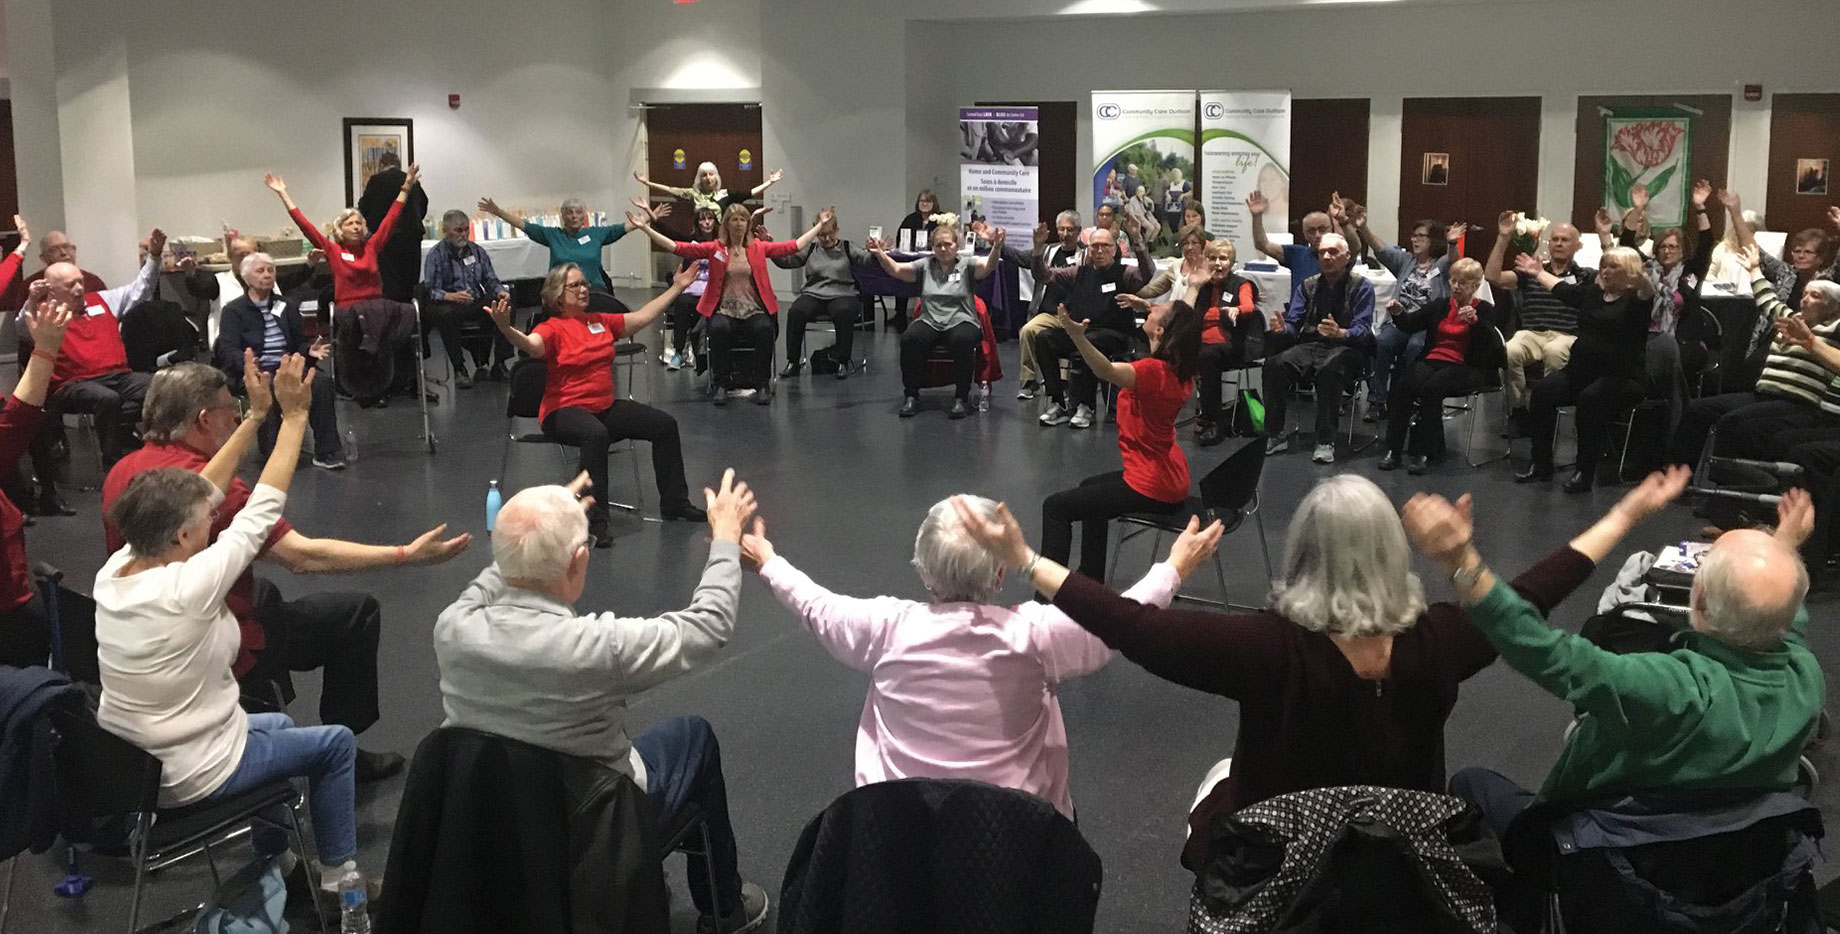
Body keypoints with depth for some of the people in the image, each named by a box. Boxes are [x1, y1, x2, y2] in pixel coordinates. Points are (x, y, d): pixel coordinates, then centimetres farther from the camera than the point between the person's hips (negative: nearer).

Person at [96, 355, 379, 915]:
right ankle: (337, 881, 20)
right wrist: (294, 416, -16)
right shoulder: (187, 588, -31)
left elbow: (202, 493, -1)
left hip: (125, 763, 8)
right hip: (185, 778, -8)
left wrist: (256, 416, 0)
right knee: (336, 744, 12)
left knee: (276, 725, 31)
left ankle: (272, 861, 40)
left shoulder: (112, 572, -9)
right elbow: (261, 512, -23)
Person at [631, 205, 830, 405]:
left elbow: (794, 245, 8)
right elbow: (677, 247, 0)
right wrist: (645, 228, -5)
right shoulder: (714, 248, 7)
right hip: (724, 311, -1)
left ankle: (763, 386, -17)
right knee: (719, 328, -34)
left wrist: (820, 224, 5)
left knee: (764, 329, -32)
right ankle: (720, 386, -17)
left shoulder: (759, 247, 11)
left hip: (754, 311, 1)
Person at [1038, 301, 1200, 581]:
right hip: (1172, 479, 10)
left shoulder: (1153, 370, -27)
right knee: (1090, 487, 34)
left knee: (1055, 507, -1)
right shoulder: (1181, 371, 0)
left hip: (1152, 489, -10)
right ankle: (1090, 578, 41)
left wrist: (1077, 336, -59)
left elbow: (1107, 371, -47)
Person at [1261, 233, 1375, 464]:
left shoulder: (1361, 287, 3)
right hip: (1310, 346, 4)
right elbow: (1293, 324, 7)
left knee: (1329, 369, -39)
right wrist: (1282, 328, -19)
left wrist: (1340, 333, -33)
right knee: (1275, 364, -27)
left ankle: (1325, 442, -33)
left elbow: (1363, 330, -10)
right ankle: (1275, 435, -20)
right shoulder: (1307, 286, 16)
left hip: (1346, 348, -4)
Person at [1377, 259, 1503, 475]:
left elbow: (1494, 348, -7)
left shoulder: (1485, 311, 8)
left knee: (1432, 388, -34)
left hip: (1465, 366, -3)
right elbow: (1409, 325, 10)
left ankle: (1422, 452, -29)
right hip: (1432, 360, 3)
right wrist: (1398, 313, -12)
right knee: (1404, 384, -28)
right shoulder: (1441, 306, 19)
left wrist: (1475, 321, -22)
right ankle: (1393, 448, -27)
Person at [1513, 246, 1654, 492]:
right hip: (1581, 369, 6)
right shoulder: (1592, 292, 15)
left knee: (1590, 398, -36)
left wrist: (1644, 282, -53)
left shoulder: (1636, 298, -5)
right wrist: (1539, 273, 45)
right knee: (1543, 390, -19)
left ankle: (1586, 471, -25)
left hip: (1622, 377, -6)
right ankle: (1540, 465, -14)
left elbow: (1647, 293, -30)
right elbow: (1563, 290, 33)